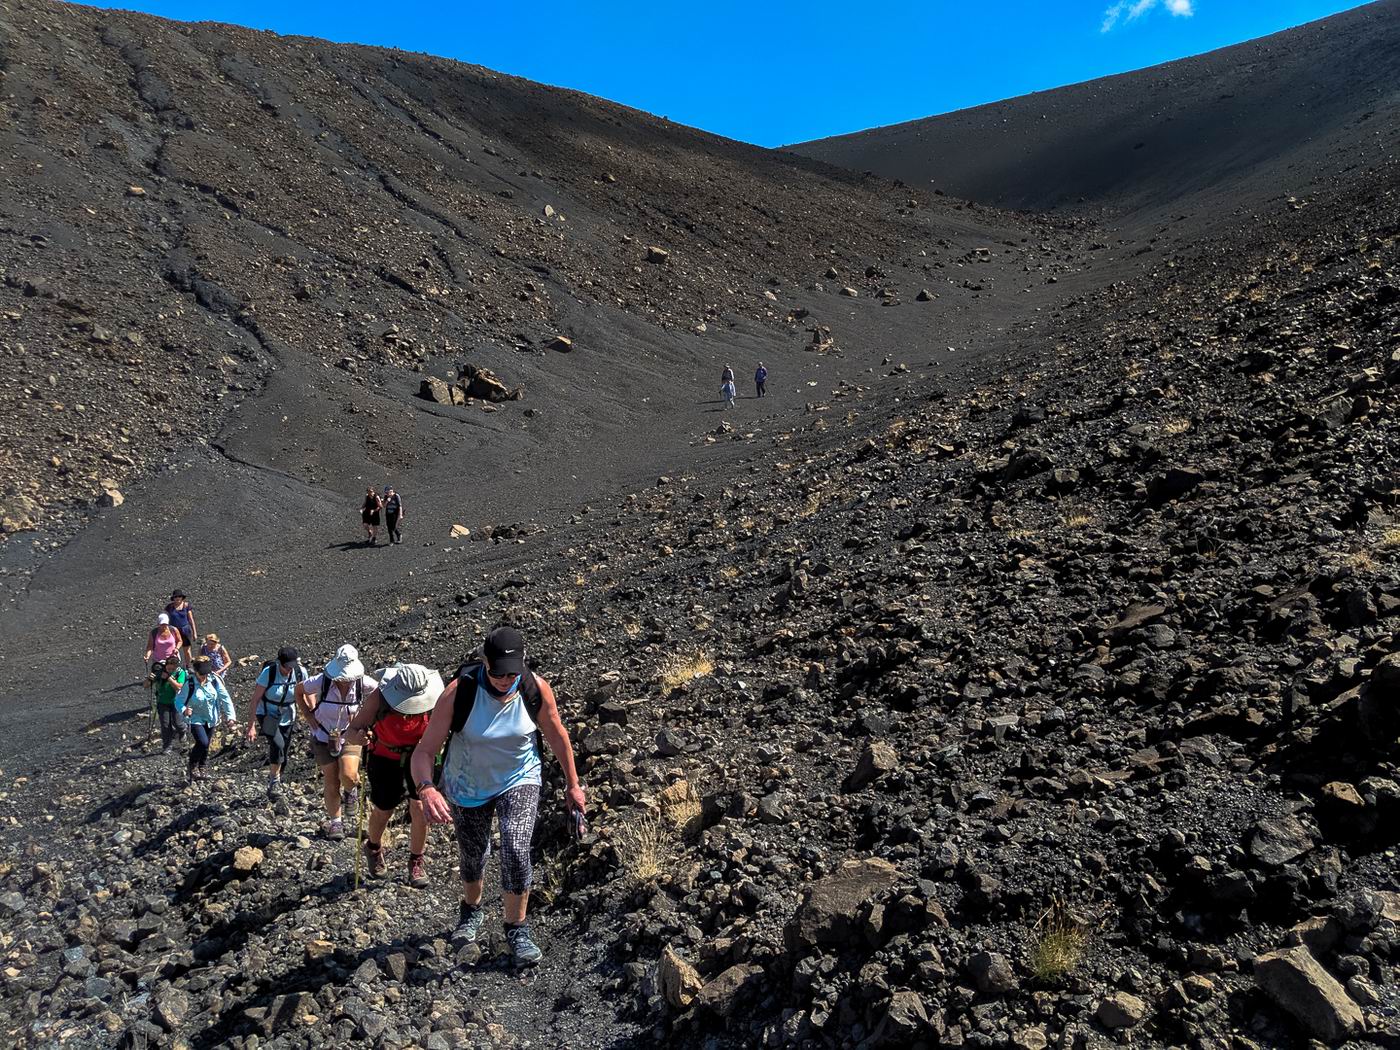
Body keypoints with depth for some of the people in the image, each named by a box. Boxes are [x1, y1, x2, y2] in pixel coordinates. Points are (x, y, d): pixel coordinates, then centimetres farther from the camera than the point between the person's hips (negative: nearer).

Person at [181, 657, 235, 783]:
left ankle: (200, 770, 36)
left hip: (210, 720, 4)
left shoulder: (214, 680, -11)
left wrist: (230, 715, -15)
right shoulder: (189, 684, -19)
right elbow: (179, 701, -19)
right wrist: (184, 710, -40)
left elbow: (225, 697, -9)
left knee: (206, 747, 13)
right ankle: (193, 767, 5)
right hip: (195, 719, -4)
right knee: (203, 742, -21)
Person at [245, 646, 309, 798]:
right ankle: (274, 779, -8)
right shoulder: (268, 672, -22)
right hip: (267, 715, -4)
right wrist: (251, 726, -20)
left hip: (288, 717, 4)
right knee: (277, 744, -28)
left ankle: (274, 784, 33)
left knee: (284, 755, 9)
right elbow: (255, 700, -18)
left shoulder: (300, 672, -14)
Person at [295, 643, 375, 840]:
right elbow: (299, 691, -2)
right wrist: (309, 717, -7)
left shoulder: (362, 683, -22)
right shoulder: (321, 681, -23)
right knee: (331, 783, 4)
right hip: (324, 736, 0)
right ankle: (335, 822, 24)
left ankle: (351, 789, 16)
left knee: (349, 776, -21)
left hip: (350, 735, 0)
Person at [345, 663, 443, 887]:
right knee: (383, 809, 12)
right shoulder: (379, 698, -31)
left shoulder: (434, 699, -28)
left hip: (417, 754, 1)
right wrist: (358, 736, -49)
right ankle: (373, 848, 46)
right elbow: (351, 731, -26)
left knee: (420, 807, -7)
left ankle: (416, 862, 17)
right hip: (384, 757, 0)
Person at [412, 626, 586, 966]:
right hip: (468, 787, 0)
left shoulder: (537, 689, -24)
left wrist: (573, 784, 3)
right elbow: (424, 751, -29)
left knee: (516, 850, -20)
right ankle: (471, 908, 52)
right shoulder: (458, 693, -30)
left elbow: (557, 736, -6)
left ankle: (517, 928, 5)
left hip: (520, 781, 0)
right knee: (473, 855, 19)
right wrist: (426, 788, -49)